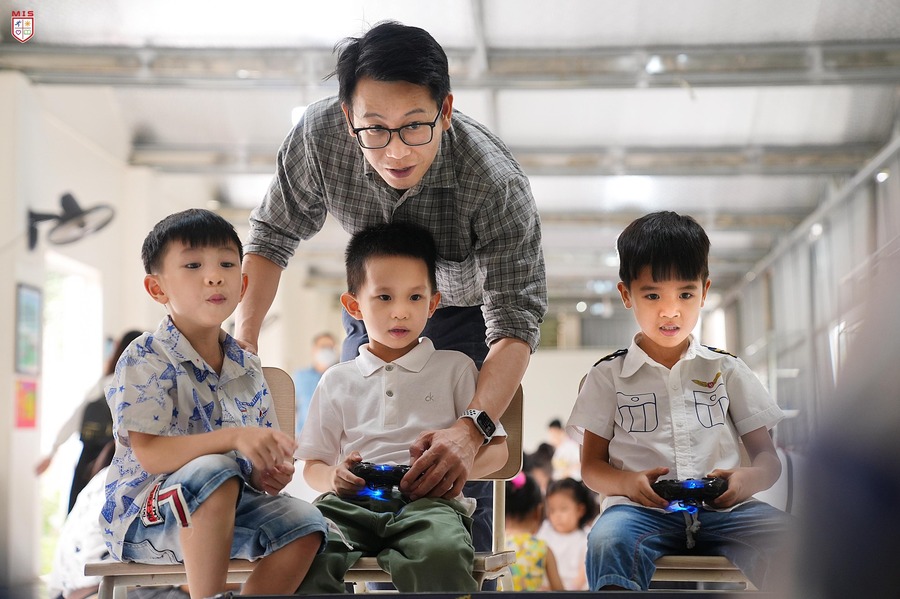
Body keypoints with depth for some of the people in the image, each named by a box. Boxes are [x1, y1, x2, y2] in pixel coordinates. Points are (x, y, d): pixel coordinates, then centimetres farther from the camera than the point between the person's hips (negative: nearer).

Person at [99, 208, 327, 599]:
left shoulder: (246, 368, 10)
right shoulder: (145, 360, -10)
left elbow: (258, 461, 15)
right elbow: (150, 455, -22)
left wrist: (269, 472, -11)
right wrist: (233, 438, -34)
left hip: (229, 509, 6)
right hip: (144, 515, -6)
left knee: (305, 522, -18)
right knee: (214, 471, -35)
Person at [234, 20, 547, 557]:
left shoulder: (495, 181, -39)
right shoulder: (320, 135, -29)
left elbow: (515, 325, -39)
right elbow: (275, 232, -10)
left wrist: (471, 429, -55)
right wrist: (243, 337, -18)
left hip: (470, 309, -3)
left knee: (458, 477, -14)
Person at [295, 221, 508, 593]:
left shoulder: (455, 368, 18)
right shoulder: (337, 381, 23)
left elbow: (497, 450, 14)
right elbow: (313, 465, 23)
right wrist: (334, 477, -3)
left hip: (427, 502, -1)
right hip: (352, 502, 1)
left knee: (442, 554, -38)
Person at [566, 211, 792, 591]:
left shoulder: (727, 370, 18)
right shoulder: (609, 375, 14)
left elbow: (768, 457, 14)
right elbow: (591, 466, 11)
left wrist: (748, 479, -11)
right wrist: (628, 482, -13)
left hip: (721, 510, 1)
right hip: (642, 511, -1)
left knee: (788, 536, -30)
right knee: (608, 541, -37)